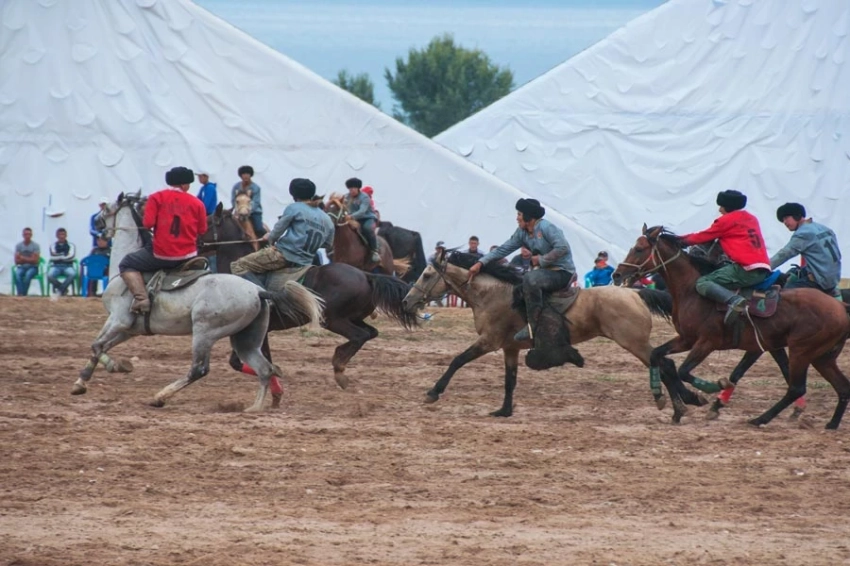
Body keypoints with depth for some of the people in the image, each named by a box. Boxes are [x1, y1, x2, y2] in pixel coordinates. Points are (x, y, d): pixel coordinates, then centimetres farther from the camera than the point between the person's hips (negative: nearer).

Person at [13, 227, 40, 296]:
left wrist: (23, 258, -9)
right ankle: (20, 294, -44)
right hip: (21, 267, 2)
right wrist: (28, 259, -10)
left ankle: (24, 294, -35)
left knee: (28, 274, -37)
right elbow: (17, 261, 0)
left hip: (33, 267, -2)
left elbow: (35, 260, -10)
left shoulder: (36, 246, -3)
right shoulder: (18, 246, 5)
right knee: (17, 274, -33)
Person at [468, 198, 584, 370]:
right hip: (546, 272, 10)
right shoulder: (522, 233, 10)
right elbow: (503, 249, 7)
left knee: (530, 279, -35)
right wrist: (481, 263, -2)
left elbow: (562, 248, -23)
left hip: (563, 273, -10)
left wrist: (541, 260, -18)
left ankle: (533, 324, -27)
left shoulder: (546, 228, -15)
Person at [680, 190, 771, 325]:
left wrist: (684, 240, 27)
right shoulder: (751, 219, 22)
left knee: (702, 283, -11)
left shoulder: (726, 220, 1)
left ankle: (734, 300, -31)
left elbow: (704, 237, 9)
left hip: (746, 269, -9)